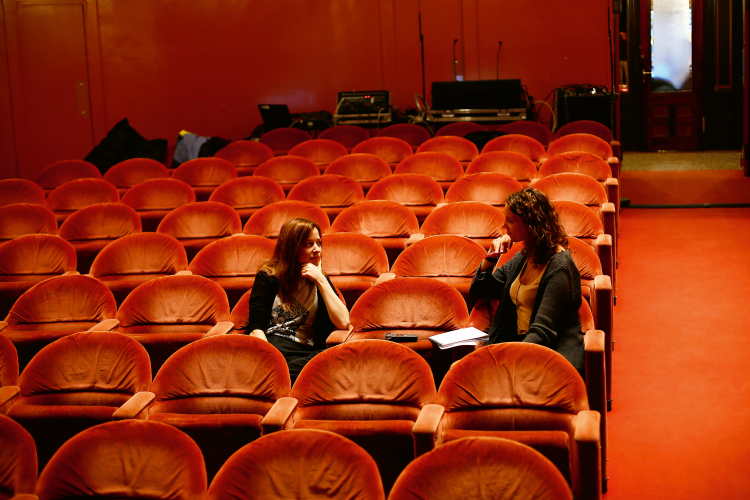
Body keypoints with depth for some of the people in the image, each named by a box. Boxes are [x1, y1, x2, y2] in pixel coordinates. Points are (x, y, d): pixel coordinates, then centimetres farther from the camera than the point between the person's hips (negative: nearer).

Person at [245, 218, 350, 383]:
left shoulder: (321, 282, 18)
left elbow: (343, 323, 2)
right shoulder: (268, 277, 9)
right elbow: (256, 327, -1)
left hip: (305, 350, 4)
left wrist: (320, 280, 0)